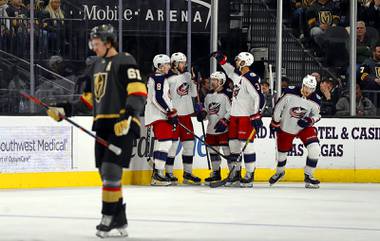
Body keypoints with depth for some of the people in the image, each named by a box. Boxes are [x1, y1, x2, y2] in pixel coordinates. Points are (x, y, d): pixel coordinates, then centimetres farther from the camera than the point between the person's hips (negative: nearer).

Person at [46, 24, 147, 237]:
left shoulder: (125, 61, -7)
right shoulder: (98, 65, 20)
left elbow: (138, 92, -17)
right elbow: (89, 98, 26)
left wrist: (128, 118, -28)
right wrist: (64, 111, 18)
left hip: (122, 126, -9)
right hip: (103, 125, 9)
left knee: (111, 171, -14)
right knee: (106, 173, 7)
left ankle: (108, 218, -9)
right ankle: (120, 220, 13)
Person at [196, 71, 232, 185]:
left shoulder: (226, 95, -10)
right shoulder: (209, 96, 14)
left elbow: (231, 111, -15)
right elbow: (206, 109, 23)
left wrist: (224, 121, -23)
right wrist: (202, 112, 2)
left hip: (223, 129, -8)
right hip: (211, 128, 8)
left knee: (227, 150, -8)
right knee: (213, 150, 12)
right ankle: (216, 172, 23)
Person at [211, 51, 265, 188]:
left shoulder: (251, 78, -16)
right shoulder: (237, 75, 12)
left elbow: (259, 97, -21)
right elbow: (230, 70, 37)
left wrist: (257, 116, -24)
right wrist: (221, 59, 31)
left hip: (247, 116, -9)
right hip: (235, 115, 9)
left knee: (246, 144, -10)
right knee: (233, 144, 9)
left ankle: (249, 176, -7)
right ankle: (236, 174, 16)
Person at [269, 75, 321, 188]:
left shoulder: (315, 101, -15)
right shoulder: (290, 93, -21)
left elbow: (316, 115, 0)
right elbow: (279, 106, -9)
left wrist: (310, 120, -21)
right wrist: (275, 122, -3)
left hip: (304, 127, 1)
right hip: (286, 127, -1)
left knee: (314, 149, -18)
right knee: (282, 151, 11)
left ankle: (308, 176, -2)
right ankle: (279, 172, 45)